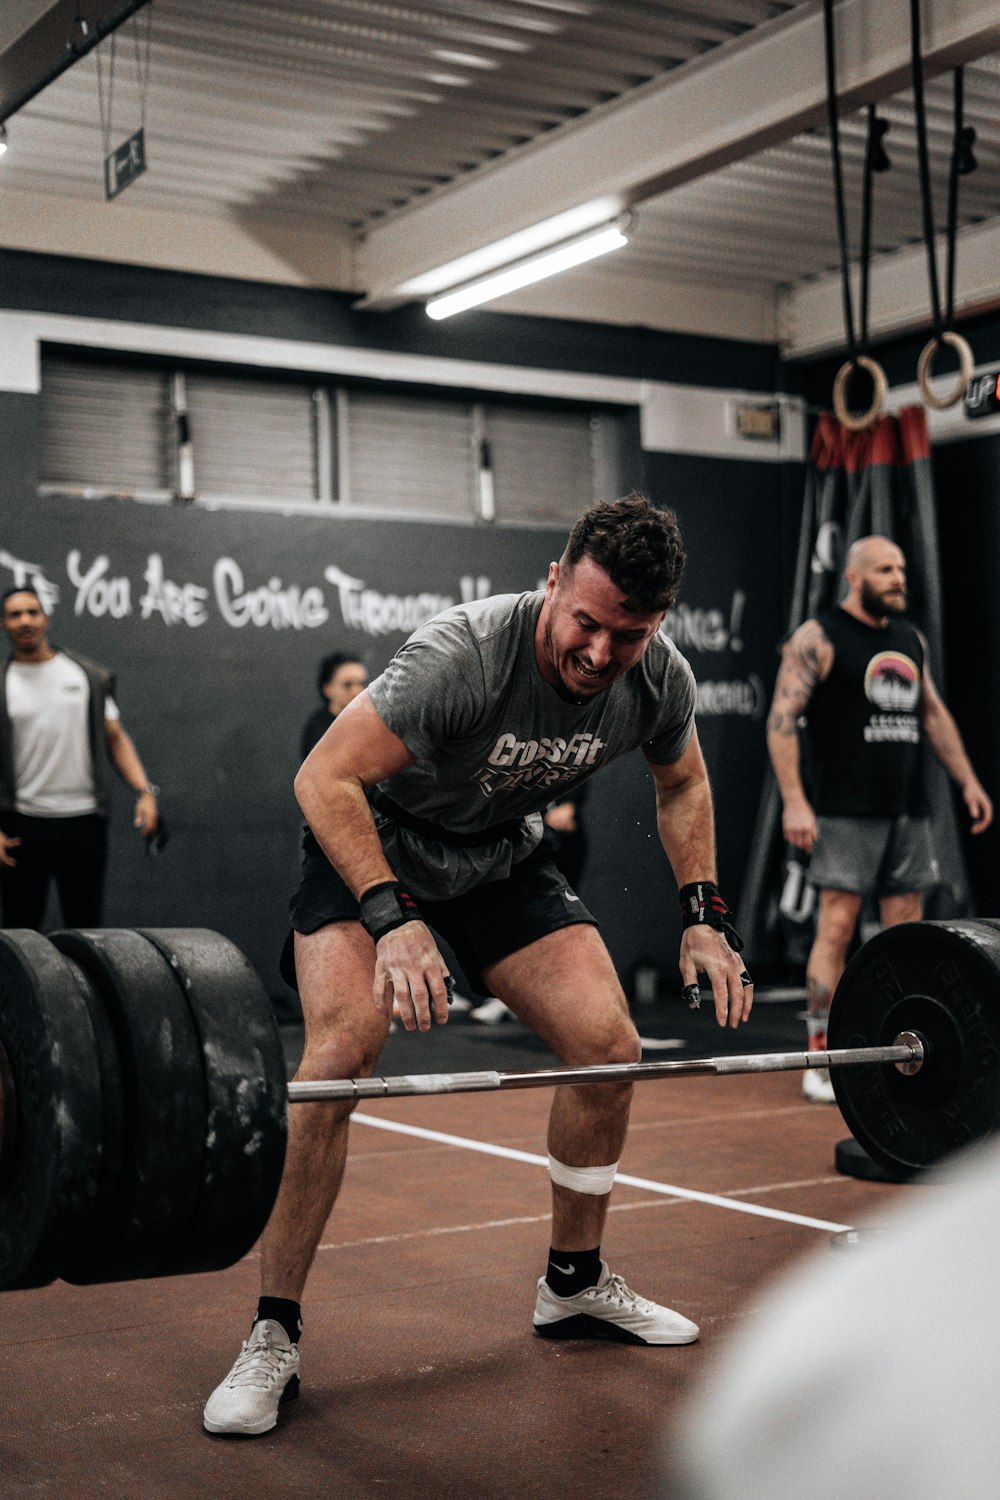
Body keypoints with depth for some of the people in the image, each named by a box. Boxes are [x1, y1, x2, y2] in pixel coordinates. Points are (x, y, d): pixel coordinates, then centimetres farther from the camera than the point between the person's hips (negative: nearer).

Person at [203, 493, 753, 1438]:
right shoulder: (463, 654, -36)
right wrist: (393, 917, -43)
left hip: (503, 854, 5)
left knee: (608, 1044, -6)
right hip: (373, 841, -5)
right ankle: (272, 1340, -13)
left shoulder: (660, 679, -17)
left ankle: (574, 1286, 17)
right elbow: (326, 779, -33)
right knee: (342, 1052, -25)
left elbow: (682, 786, 5)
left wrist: (703, 918, -4)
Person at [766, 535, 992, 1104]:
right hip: (846, 813, -6)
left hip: (908, 811, 6)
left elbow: (934, 714, 22)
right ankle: (822, 1062, -3)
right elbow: (782, 718, -10)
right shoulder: (818, 638, -4)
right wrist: (794, 800, -19)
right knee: (836, 929, -7)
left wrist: (968, 780, 14)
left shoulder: (912, 639, 16)